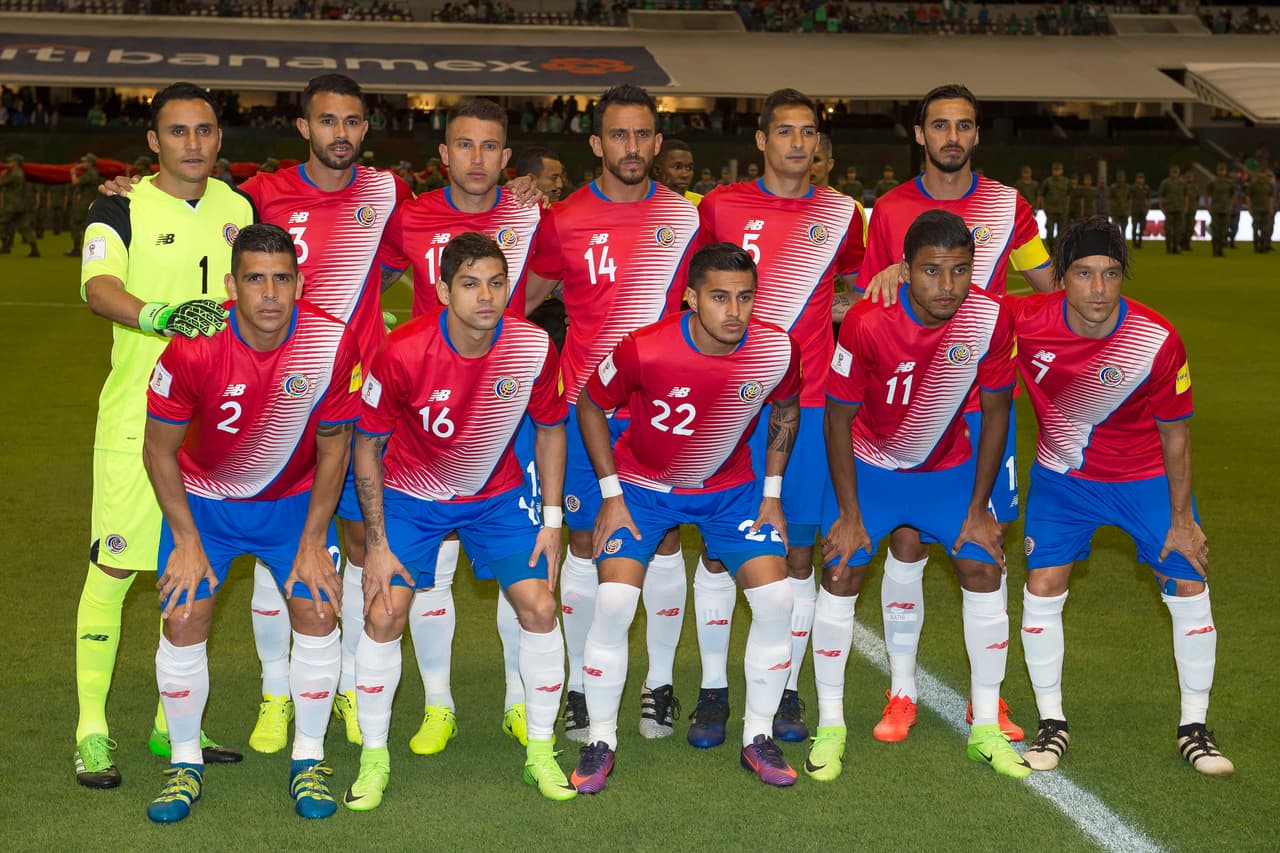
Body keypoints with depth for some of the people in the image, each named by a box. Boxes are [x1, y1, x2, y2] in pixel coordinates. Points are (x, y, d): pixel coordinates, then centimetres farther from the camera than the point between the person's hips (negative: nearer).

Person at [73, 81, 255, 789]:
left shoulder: (239, 208, 9)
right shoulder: (121, 210, -5)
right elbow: (98, 288, -23)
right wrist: (161, 316, -40)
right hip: (137, 416, -5)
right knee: (113, 568, -4)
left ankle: (172, 723, 23)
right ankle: (91, 731, 5)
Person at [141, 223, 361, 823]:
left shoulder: (333, 344, -24)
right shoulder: (193, 348, -27)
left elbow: (333, 447, -9)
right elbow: (159, 449, -12)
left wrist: (313, 541, -8)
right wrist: (187, 542, -11)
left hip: (294, 498, 1)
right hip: (203, 498, -1)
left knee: (318, 615, -7)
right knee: (183, 621, -7)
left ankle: (308, 761, 13)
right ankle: (185, 765, 13)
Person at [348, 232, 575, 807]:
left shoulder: (534, 348, -20)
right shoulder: (401, 354, -27)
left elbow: (550, 429, -1)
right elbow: (368, 447, -13)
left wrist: (553, 519, -3)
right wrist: (378, 544, -12)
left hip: (498, 493, 2)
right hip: (410, 495, -2)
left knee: (539, 606, -7)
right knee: (384, 614, -11)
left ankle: (540, 750, 12)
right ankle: (374, 757, 10)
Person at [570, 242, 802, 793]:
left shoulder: (777, 350, -20)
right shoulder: (644, 351, -28)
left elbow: (786, 410, 4)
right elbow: (591, 406, -9)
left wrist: (772, 493, 2)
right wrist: (612, 494, -9)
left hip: (731, 488, 2)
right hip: (642, 485, -2)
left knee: (776, 599, -11)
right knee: (613, 602, -18)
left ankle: (758, 738, 7)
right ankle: (601, 741, 2)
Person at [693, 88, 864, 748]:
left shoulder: (840, 214, 7)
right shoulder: (721, 205, 3)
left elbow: (859, 290, 24)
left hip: (807, 404, 1)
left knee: (799, 551, 5)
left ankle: (786, 693, 17)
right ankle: (713, 691, 13)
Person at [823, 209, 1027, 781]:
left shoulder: (990, 317, -22)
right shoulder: (867, 323, -29)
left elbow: (996, 412, -9)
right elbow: (838, 417, -16)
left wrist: (978, 509, -6)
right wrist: (850, 513, -14)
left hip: (949, 465, 2)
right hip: (870, 464, -2)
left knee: (984, 570, -5)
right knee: (841, 575, -9)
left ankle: (986, 729, 9)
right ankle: (830, 727, 6)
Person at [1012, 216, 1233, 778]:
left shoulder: (1157, 341, -26)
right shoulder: (1025, 320, -24)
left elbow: (1174, 433, -12)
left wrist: (1181, 518, -6)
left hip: (1146, 478, -1)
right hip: (1062, 476, 1)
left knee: (1189, 590, -1)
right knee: (1042, 590, -4)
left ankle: (1194, 727, 18)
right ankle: (1052, 724, 16)